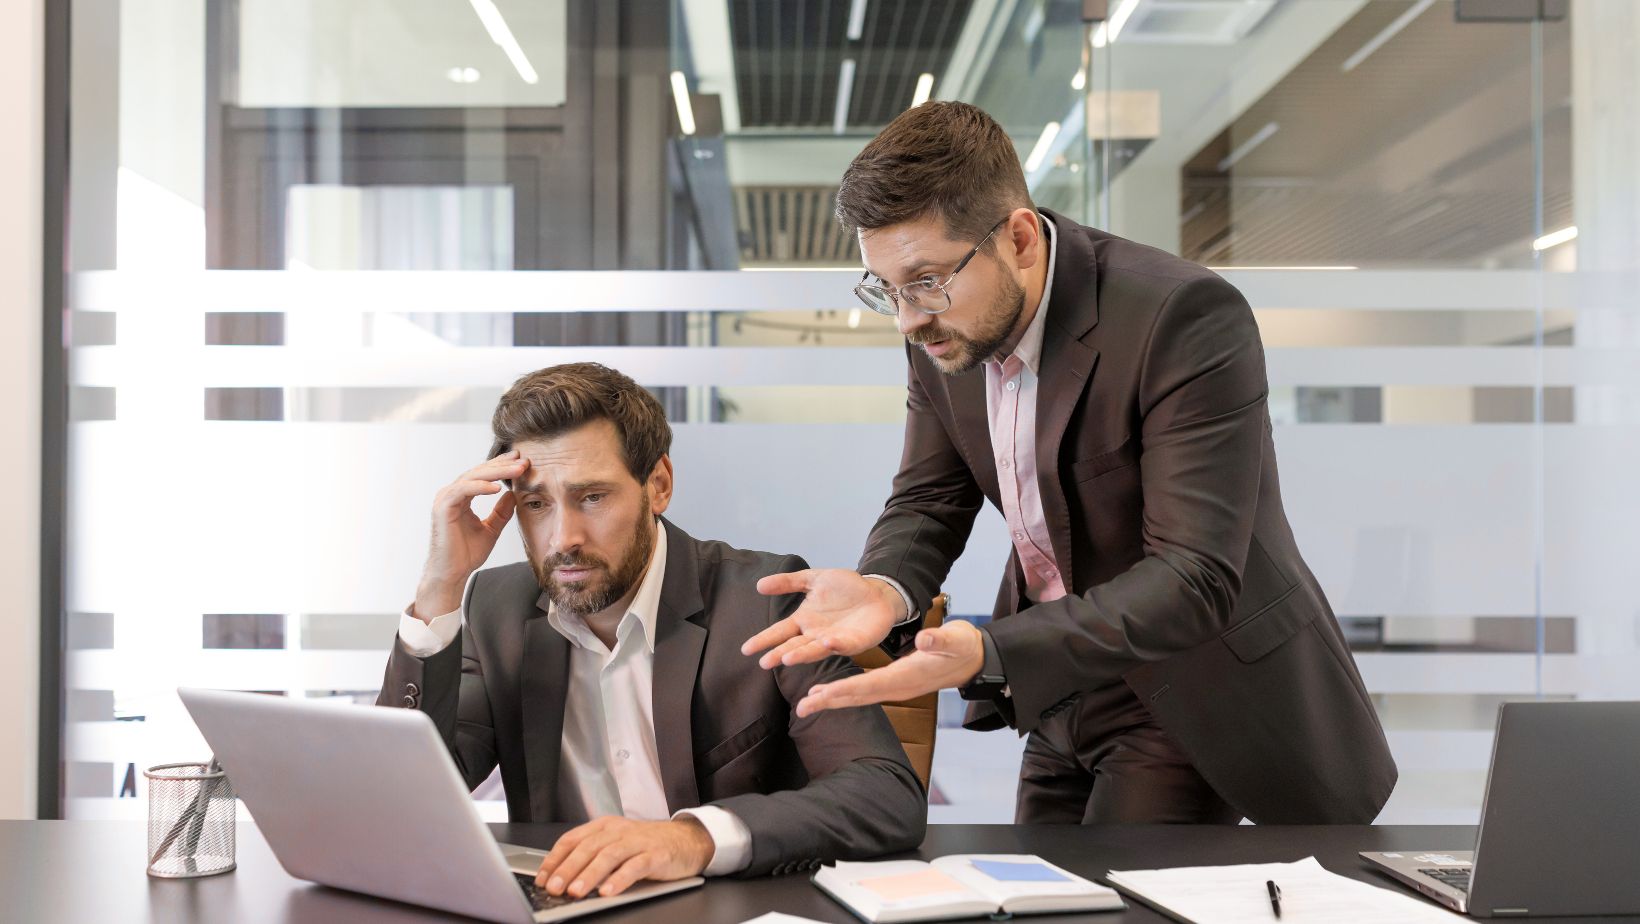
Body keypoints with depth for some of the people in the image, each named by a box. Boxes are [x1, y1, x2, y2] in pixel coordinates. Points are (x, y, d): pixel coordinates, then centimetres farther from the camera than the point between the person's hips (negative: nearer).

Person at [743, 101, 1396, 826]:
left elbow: (1193, 577, -32)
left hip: (1194, 699, -6)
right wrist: (884, 589, -23)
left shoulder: (1188, 318, -28)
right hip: (1065, 698, 7)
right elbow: (928, 499, 2)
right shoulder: (942, 327, -6)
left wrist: (988, 656, -43)